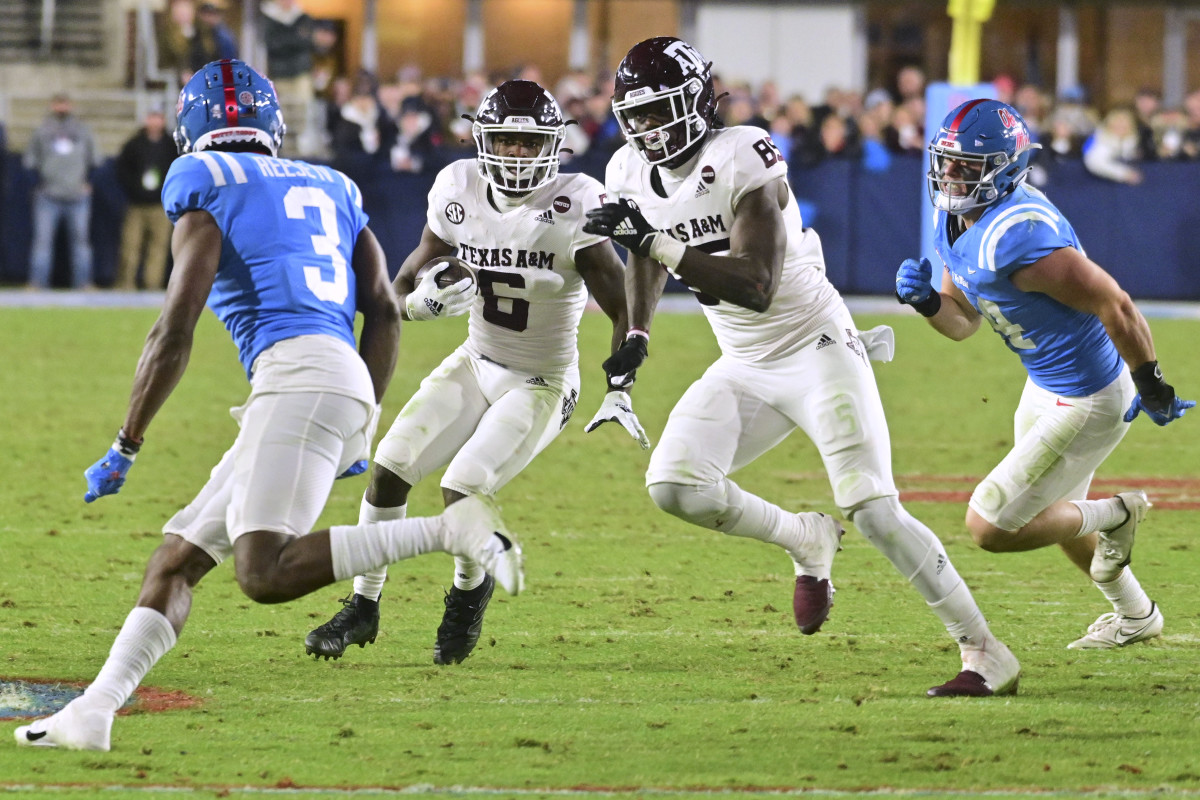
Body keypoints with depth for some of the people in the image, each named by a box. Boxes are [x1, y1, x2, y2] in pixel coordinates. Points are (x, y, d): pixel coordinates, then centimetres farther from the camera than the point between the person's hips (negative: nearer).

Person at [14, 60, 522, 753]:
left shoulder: (205, 187, 5)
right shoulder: (329, 189, 25)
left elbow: (174, 335, -2)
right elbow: (385, 311, 18)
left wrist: (125, 448, 5)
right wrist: (364, 429, 26)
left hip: (301, 373, -8)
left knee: (267, 573, -22)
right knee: (177, 558, 9)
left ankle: (452, 530, -26)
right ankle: (92, 713, 0)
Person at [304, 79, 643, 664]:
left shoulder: (574, 209, -22)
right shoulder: (459, 191, -9)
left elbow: (625, 309, -18)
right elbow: (406, 284, 1)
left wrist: (618, 394, -28)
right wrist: (427, 299, -23)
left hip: (542, 385, -5)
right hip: (476, 366, 5)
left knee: (462, 489, -20)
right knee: (390, 467, -8)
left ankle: (470, 594, 10)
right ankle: (363, 607, 8)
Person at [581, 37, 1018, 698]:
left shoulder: (742, 160, -23)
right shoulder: (633, 175, 0)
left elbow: (756, 287, -30)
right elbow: (647, 261, 20)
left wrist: (656, 241, -34)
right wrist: (634, 337, 6)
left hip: (817, 350, -7)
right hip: (746, 370, 7)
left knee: (873, 511, -15)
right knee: (675, 486, -13)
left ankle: (987, 656, -7)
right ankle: (807, 542, 13)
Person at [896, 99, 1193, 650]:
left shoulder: (1018, 237, -33)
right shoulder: (954, 224, -3)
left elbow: (1114, 305, -28)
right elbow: (962, 322, 9)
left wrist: (1151, 388, -17)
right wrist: (925, 301, -13)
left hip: (1086, 405, -10)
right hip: (1045, 387, 10)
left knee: (991, 528, -7)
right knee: (1057, 513, 30)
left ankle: (1114, 516, 16)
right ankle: (1135, 616, 53)